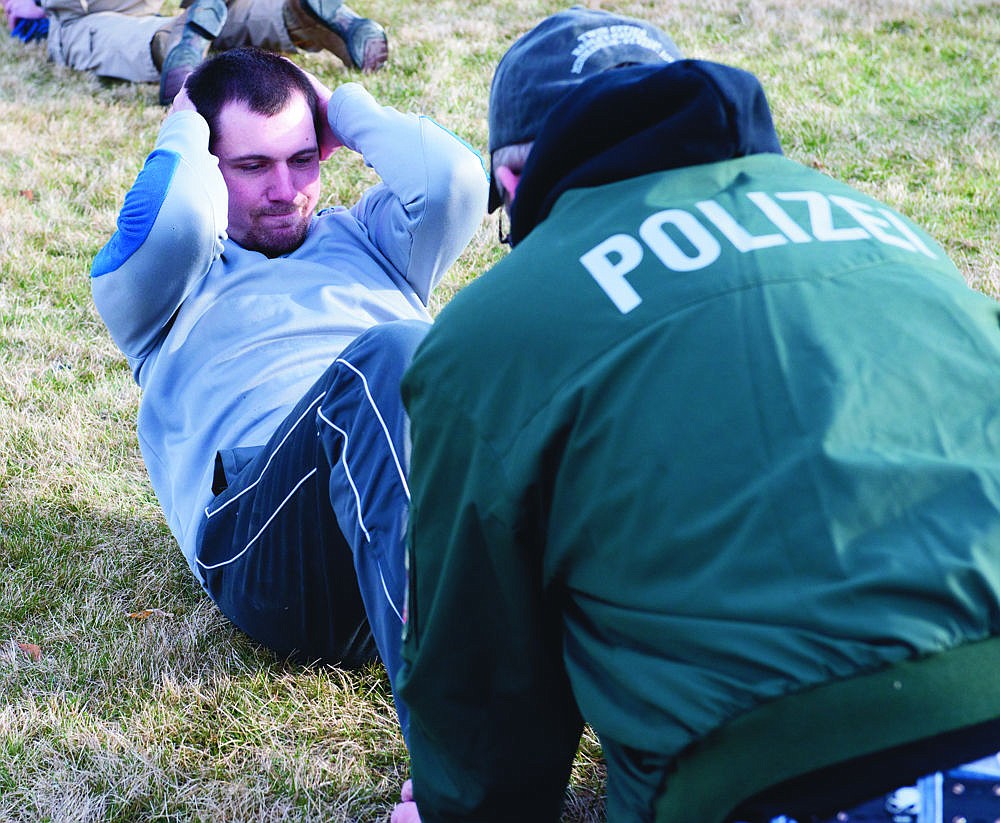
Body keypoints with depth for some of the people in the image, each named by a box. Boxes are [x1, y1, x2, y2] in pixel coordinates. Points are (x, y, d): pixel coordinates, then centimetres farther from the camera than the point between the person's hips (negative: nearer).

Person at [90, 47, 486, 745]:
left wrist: (343, 109, 25)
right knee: (390, 355, -34)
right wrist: (185, 125, 18)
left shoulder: (362, 238, 34)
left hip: (448, 498, 3)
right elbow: (178, 216, -1)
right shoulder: (148, 286, 25)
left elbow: (453, 179, 12)